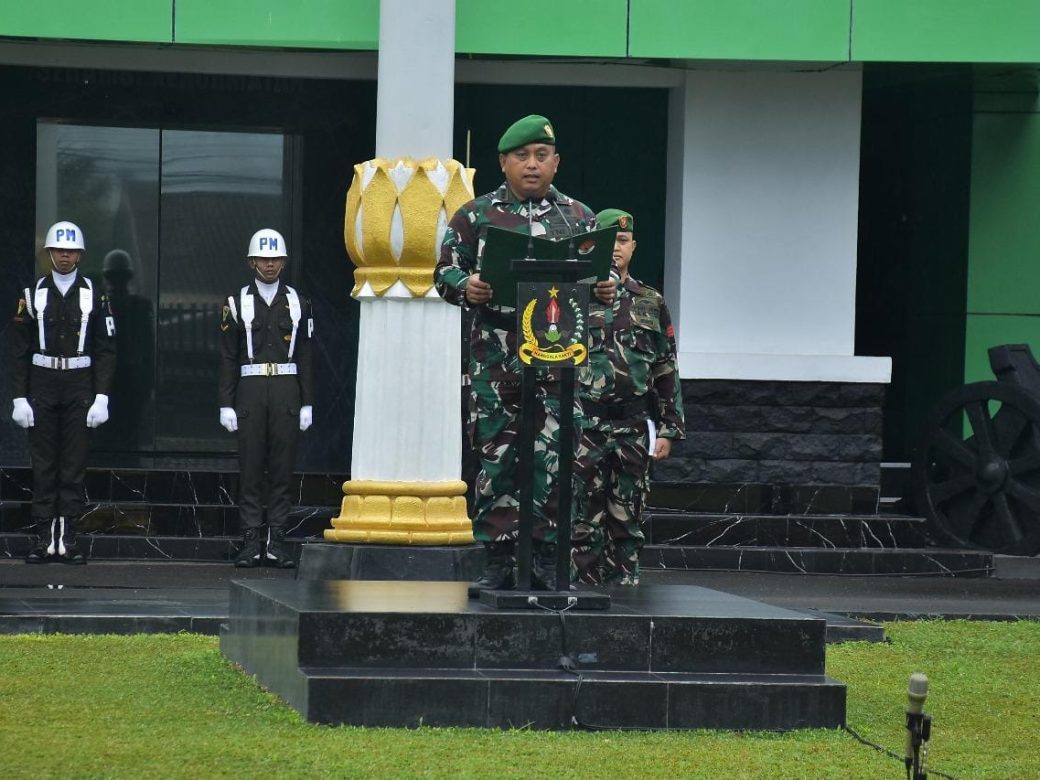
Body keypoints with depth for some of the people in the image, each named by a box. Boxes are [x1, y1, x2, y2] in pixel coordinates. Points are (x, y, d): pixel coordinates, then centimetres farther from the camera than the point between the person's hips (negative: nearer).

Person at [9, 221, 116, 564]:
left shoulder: (94, 295, 3)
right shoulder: (32, 294, 4)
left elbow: (105, 350, 2)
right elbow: (19, 350, 4)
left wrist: (101, 397, -6)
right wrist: (19, 397, -3)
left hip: (80, 386, 0)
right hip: (42, 387, 0)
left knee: (75, 463, 0)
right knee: (43, 464, 1)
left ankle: (68, 538, 4)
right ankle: (44, 538, 4)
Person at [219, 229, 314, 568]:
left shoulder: (297, 303, 9)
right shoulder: (237, 303, 5)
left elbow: (305, 357, 9)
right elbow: (228, 358, 3)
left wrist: (307, 403, 3)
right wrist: (226, 404, -2)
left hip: (287, 392, 1)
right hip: (251, 390, -1)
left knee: (282, 469, 1)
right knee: (250, 469, -1)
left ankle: (276, 541, 5)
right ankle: (251, 542, 3)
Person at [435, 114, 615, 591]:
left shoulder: (578, 218, 13)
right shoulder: (475, 217, 9)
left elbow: (599, 275, 17)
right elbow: (445, 271, 8)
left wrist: (607, 290, -6)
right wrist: (466, 288, -14)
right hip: (495, 359, 0)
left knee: (552, 460, -4)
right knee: (496, 459, 0)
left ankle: (547, 563, 2)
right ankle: (499, 564, 5)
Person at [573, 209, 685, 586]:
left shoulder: (652, 304, 11)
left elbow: (667, 371, 12)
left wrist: (669, 429, 6)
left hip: (633, 428, 2)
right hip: (582, 426, -2)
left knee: (627, 522, 5)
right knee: (584, 518, -3)